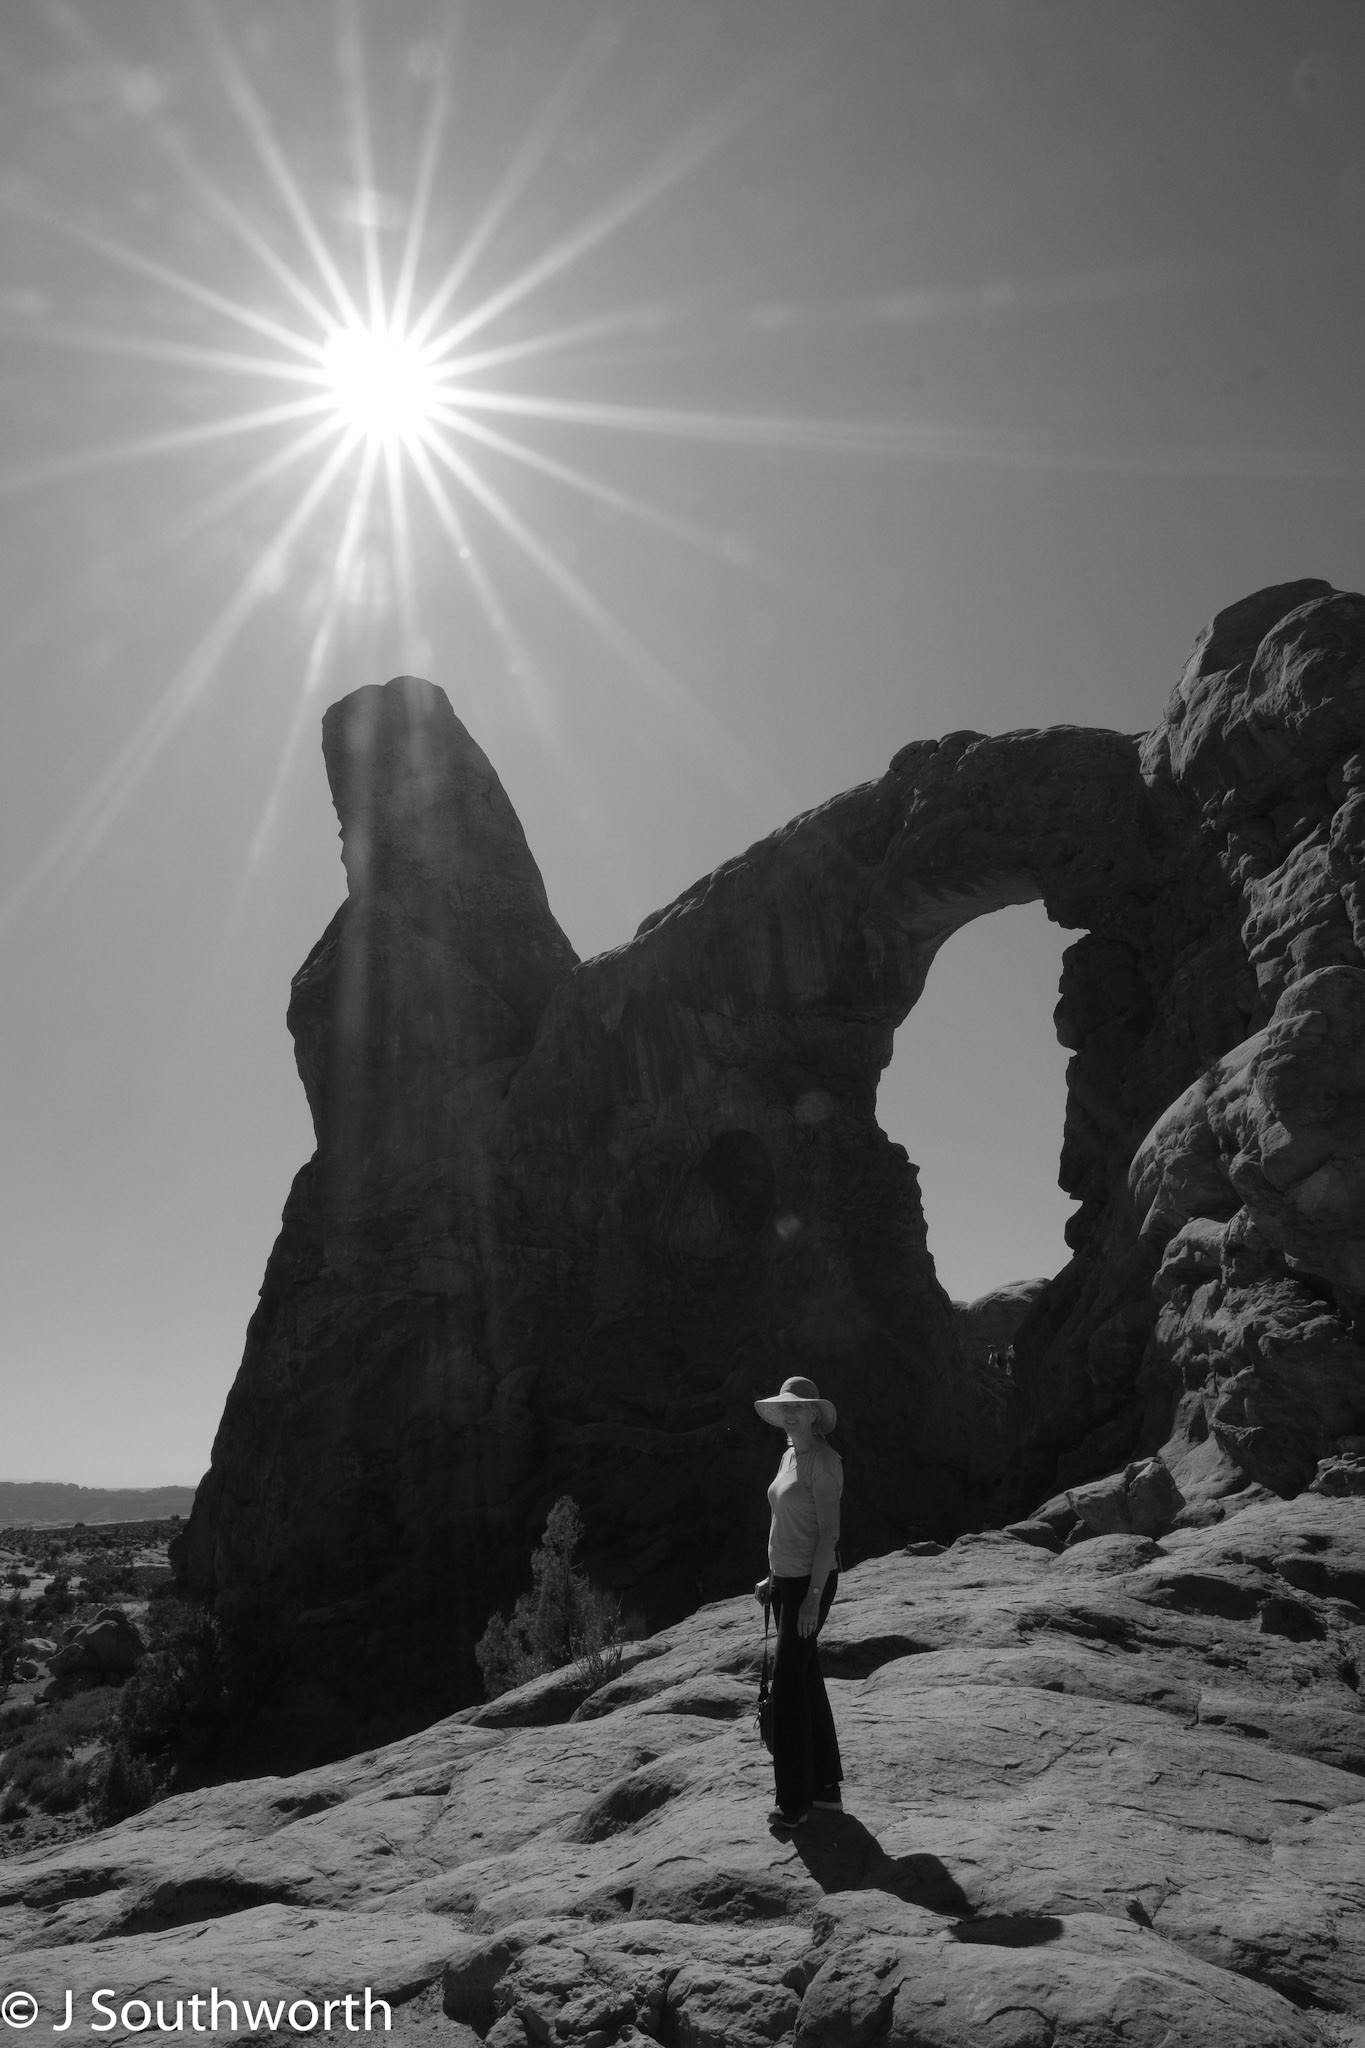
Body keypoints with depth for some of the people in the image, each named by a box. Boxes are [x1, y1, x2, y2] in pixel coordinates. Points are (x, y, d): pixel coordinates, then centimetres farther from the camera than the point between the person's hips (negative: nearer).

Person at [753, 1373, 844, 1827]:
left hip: (811, 1580, -9)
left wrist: (814, 1595, -22)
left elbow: (829, 1531, -19)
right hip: (786, 1577, 9)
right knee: (807, 1679, 14)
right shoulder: (789, 1457, 10)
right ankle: (826, 1788, 24)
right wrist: (772, 1578, 18)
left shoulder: (822, 1461, -16)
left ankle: (795, 1798, 4)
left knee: (789, 1683, -6)